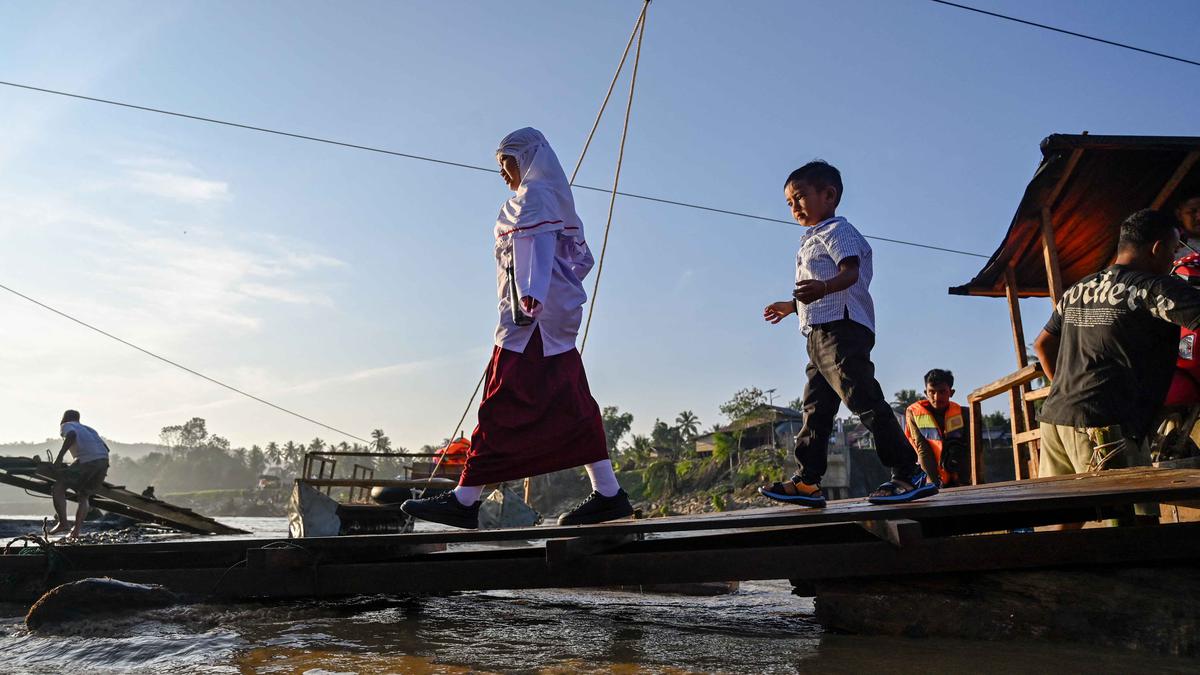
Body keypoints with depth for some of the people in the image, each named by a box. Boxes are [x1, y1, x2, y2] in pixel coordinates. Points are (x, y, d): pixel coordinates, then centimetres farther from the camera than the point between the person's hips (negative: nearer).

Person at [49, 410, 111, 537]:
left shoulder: (66, 426, 16)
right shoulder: (87, 428, 36)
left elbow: (72, 436, -10)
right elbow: (106, 448, 28)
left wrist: (59, 457, -10)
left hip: (86, 460, -7)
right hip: (104, 460, 7)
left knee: (58, 488, 7)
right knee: (83, 496, 19)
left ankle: (63, 523, 0)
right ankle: (76, 531, 10)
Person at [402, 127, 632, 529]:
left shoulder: (533, 195, -2)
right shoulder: (557, 200, 26)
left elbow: (537, 244, -19)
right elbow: (582, 258, 25)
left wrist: (531, 298, -32)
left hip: (532, 317, -10)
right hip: (556, 318, 10)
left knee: (502, 406, -10)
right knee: (569, 407, 5)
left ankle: (464, 500, -8)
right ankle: (609, 493, 3)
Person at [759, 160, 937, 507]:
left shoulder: (837, 229, -1)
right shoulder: (812, 242, 29)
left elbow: (850, 272, -19)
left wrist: (822, 288, -39)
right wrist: (790, 306, 52)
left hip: (841, 327, -11)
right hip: (820, 335, 11)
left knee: (864, 399, -16)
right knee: (816, 409, 8)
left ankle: (910, 474, -14)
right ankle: (807, 481, 11)